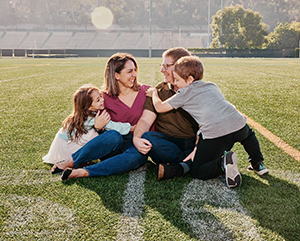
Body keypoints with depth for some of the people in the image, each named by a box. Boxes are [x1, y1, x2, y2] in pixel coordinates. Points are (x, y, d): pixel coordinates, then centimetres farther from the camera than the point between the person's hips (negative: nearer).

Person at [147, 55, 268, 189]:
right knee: (248, 134, 43)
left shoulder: (184, 93, 9)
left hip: (215, 133, -6)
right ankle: (258, 163, 30)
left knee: (197, 171, 7)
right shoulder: (212, 86, 27)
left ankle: (223, 163, -18)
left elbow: (159, 107, 15)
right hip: (238, 125, 6)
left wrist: (154, 93, 35)